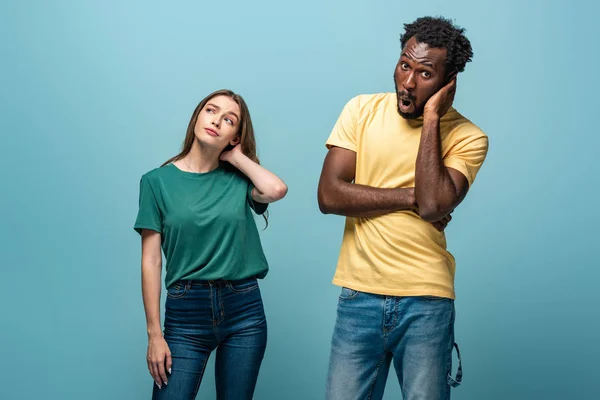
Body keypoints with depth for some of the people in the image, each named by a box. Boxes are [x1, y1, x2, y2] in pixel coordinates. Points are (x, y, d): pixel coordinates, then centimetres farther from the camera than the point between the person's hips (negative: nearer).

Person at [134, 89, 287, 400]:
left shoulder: (237, 179, 5)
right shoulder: (158, 181, 1)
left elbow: (276, 190, -18)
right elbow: (151, 262, -2)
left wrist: (236, 155, -3)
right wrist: (154, 333, -7)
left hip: (244, 311, 2)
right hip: (185, 313, -2)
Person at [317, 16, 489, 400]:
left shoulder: (468, 137, -3)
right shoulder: (362, 109, 2)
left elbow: (434, 204, -21)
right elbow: (329, 195, -7)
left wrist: (432, 118, -15)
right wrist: (411, 197, -11)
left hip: (426, 300, -1)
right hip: (359, 295, 1)